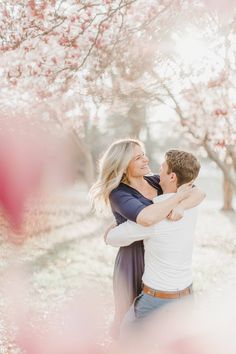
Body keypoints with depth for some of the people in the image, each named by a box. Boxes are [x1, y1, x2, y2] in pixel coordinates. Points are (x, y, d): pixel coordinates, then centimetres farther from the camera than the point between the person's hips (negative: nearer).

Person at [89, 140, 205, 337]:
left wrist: (180, 207, -31)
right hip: (135, 261, -5)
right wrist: (178, 196, -26)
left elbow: (199, 193, -10)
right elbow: (147, 218, -39)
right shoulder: (119, 194, -19)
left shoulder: (155, 181, -1)